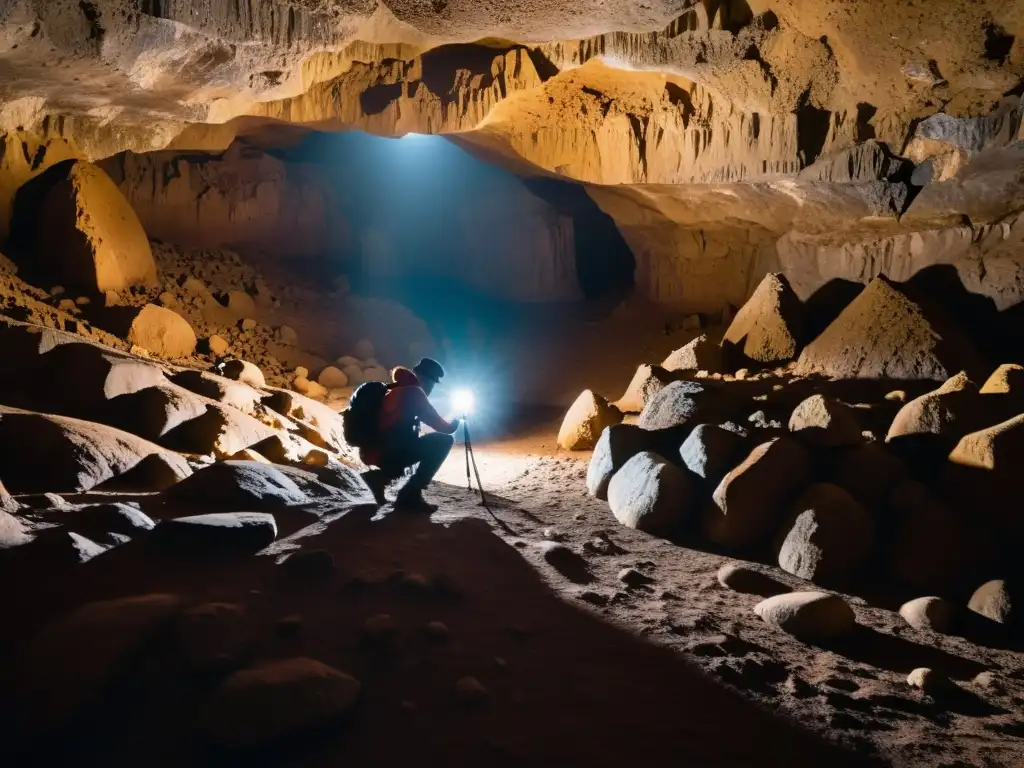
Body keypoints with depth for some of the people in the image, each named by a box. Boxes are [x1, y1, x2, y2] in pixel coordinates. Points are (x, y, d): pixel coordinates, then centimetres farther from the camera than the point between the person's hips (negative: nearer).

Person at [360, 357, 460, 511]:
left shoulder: (396, 389, 18)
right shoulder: (413, 392, -8)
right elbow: (444, 428, -6)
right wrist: (456, 420, 15)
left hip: (372, 452, 10)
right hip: (384, 453, -10)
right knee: (444, 441, -6)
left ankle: (380, 476, 16)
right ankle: (410, 495, -6)